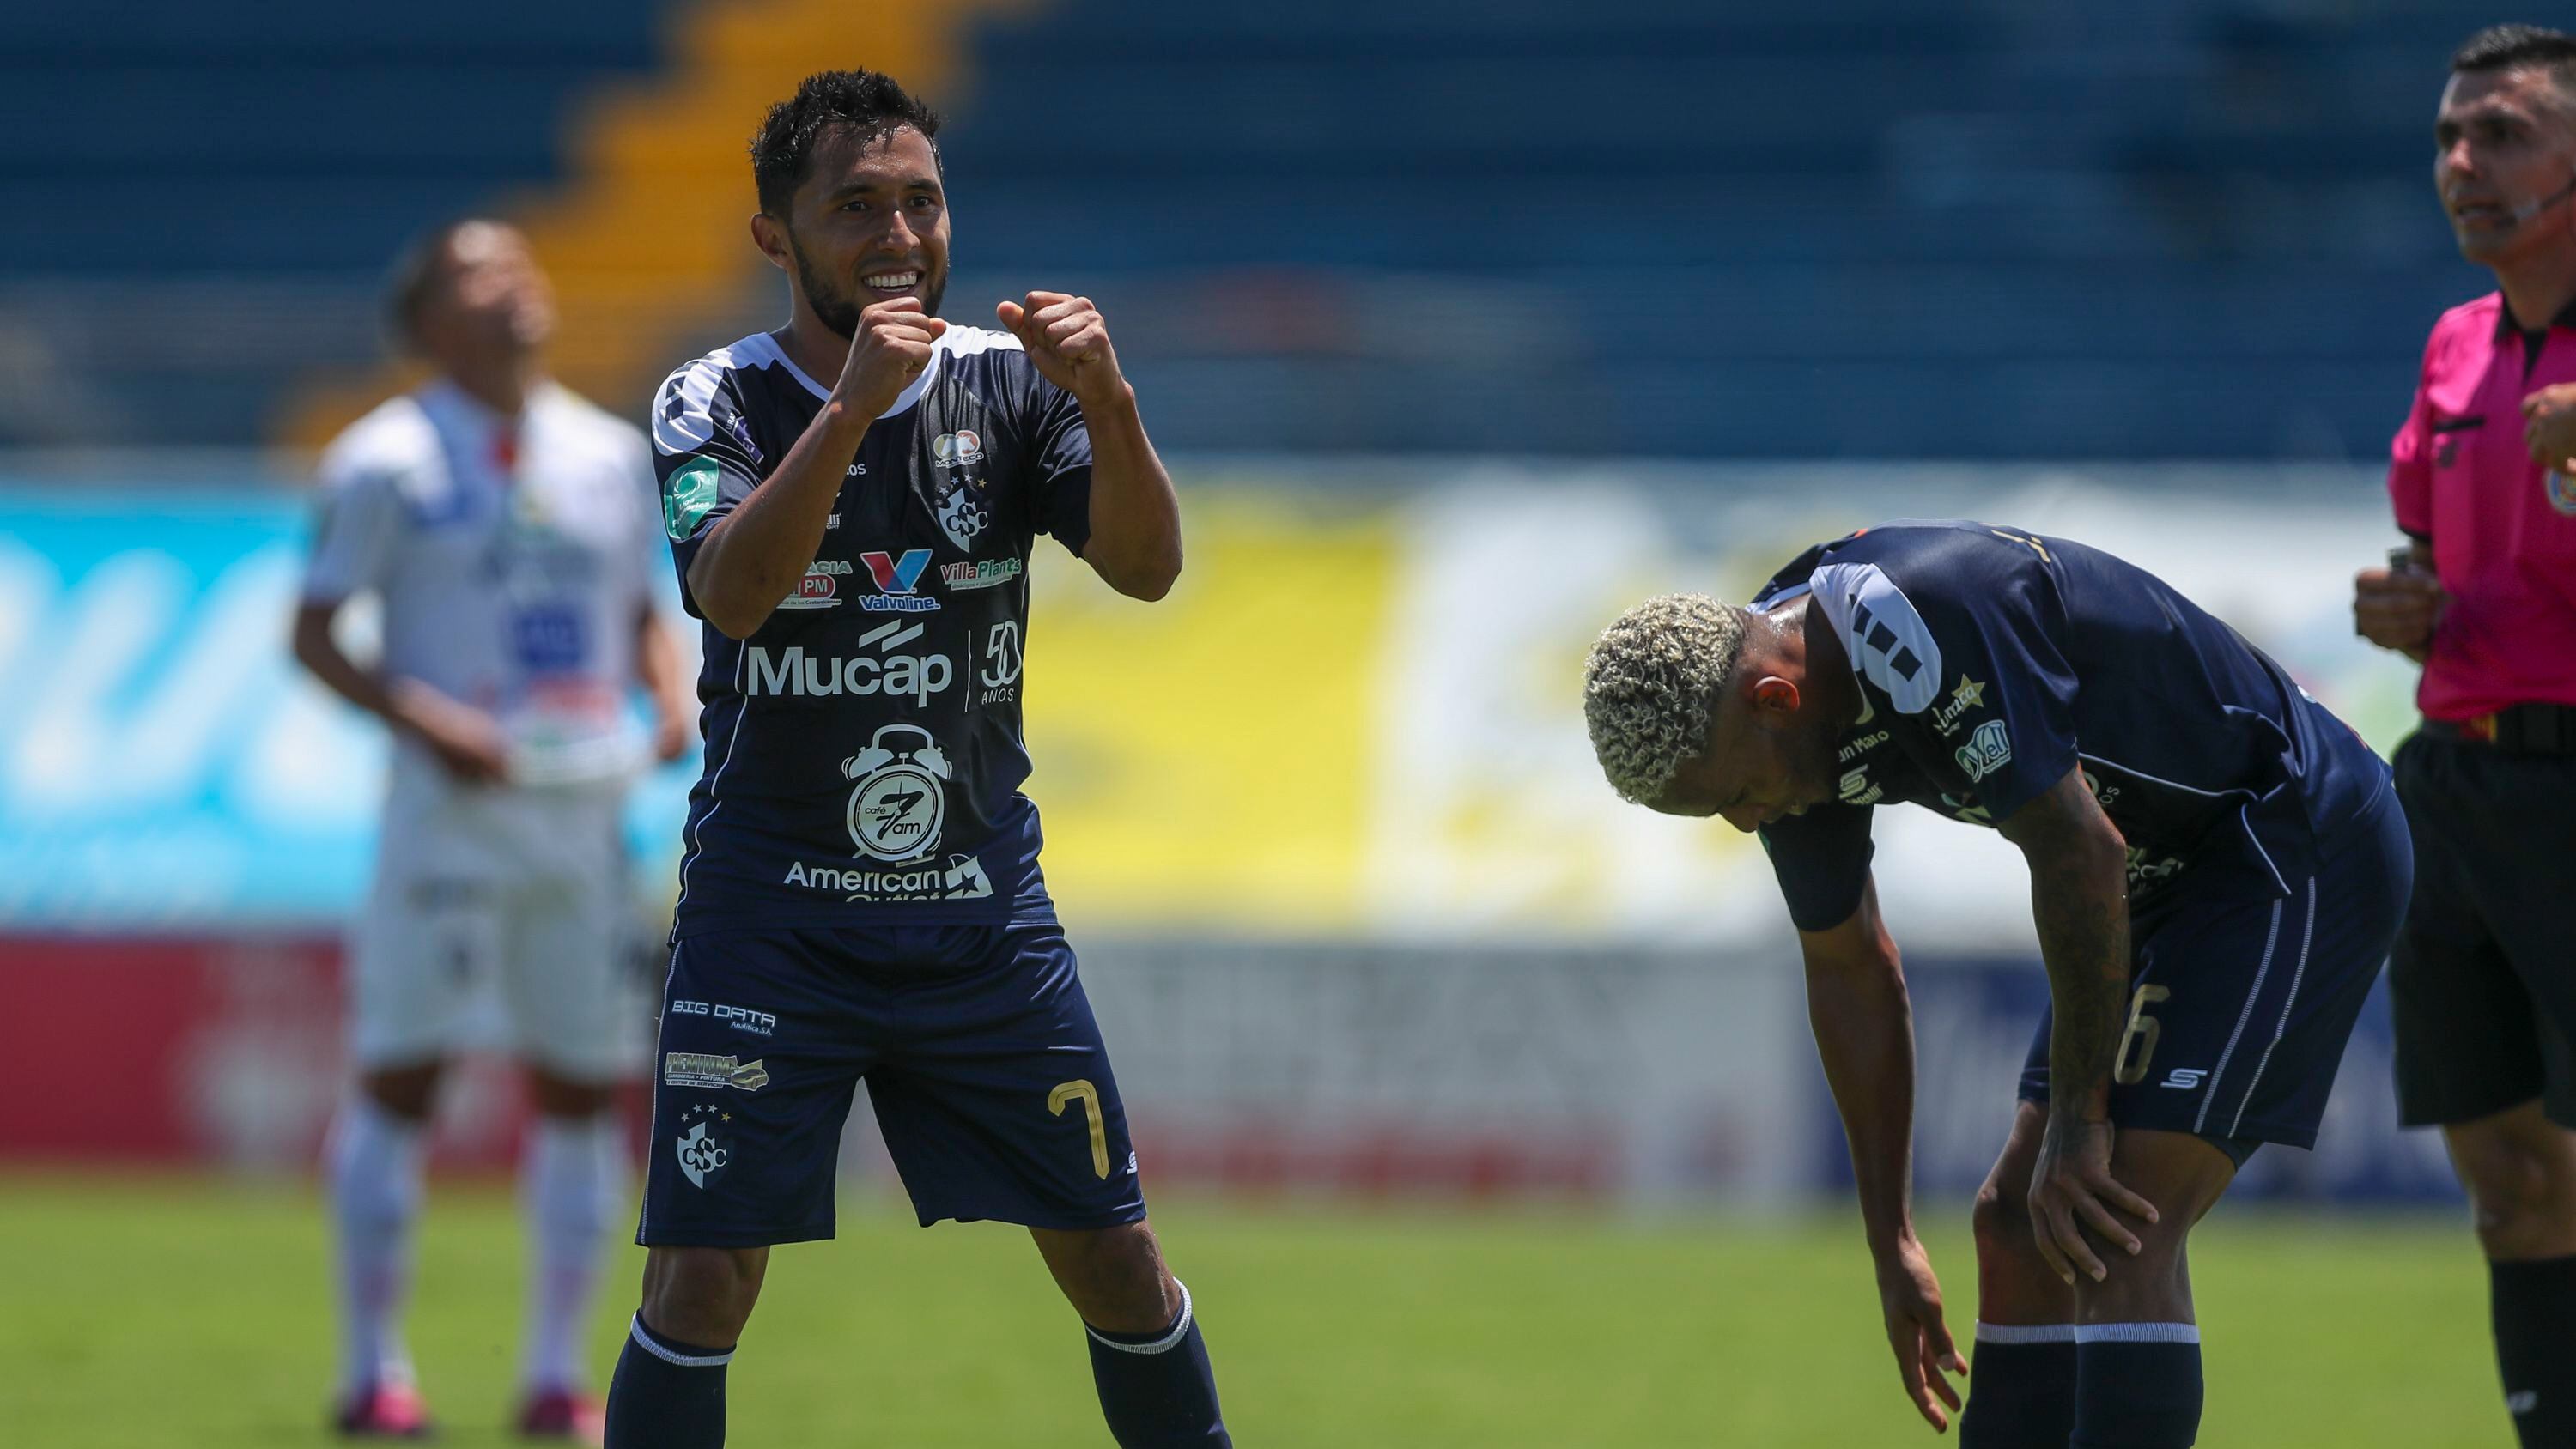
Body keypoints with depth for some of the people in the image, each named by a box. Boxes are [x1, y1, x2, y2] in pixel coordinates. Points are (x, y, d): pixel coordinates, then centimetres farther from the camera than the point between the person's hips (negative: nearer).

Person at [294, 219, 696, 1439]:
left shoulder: (611, 457, 12)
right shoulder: (387, 463, -3)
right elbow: (314, 636, -3)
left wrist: (672, 697, 2)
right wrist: (423, 719, -17)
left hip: (587, 804, 5)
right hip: (454, 801, -5)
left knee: (582, 1084, 5)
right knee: (404, 1073, -6)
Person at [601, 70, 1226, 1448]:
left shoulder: (1008, 383, 2)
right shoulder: (716, 401, -5)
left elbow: (1146, 568, -10)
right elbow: (733, 594, -23)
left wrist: (1108, 403, -28)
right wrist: (850, 404, -34)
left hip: (980, 906, 3)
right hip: (768, 909, -2)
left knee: (1113, 1257, 4)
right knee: (703, 1278, -9)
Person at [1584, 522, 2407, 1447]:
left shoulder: (1927, 626, -31)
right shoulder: (1777, 730, -2)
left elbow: (2081, 853, -28)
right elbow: (1851, 976, 11)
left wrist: (2077, 1119, -19)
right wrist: (1891, 1245, 13)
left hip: (2293, 844, -9)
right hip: (2170, 880, 9)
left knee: (2116, 1237, -19)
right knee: (2017, 1223, 7)